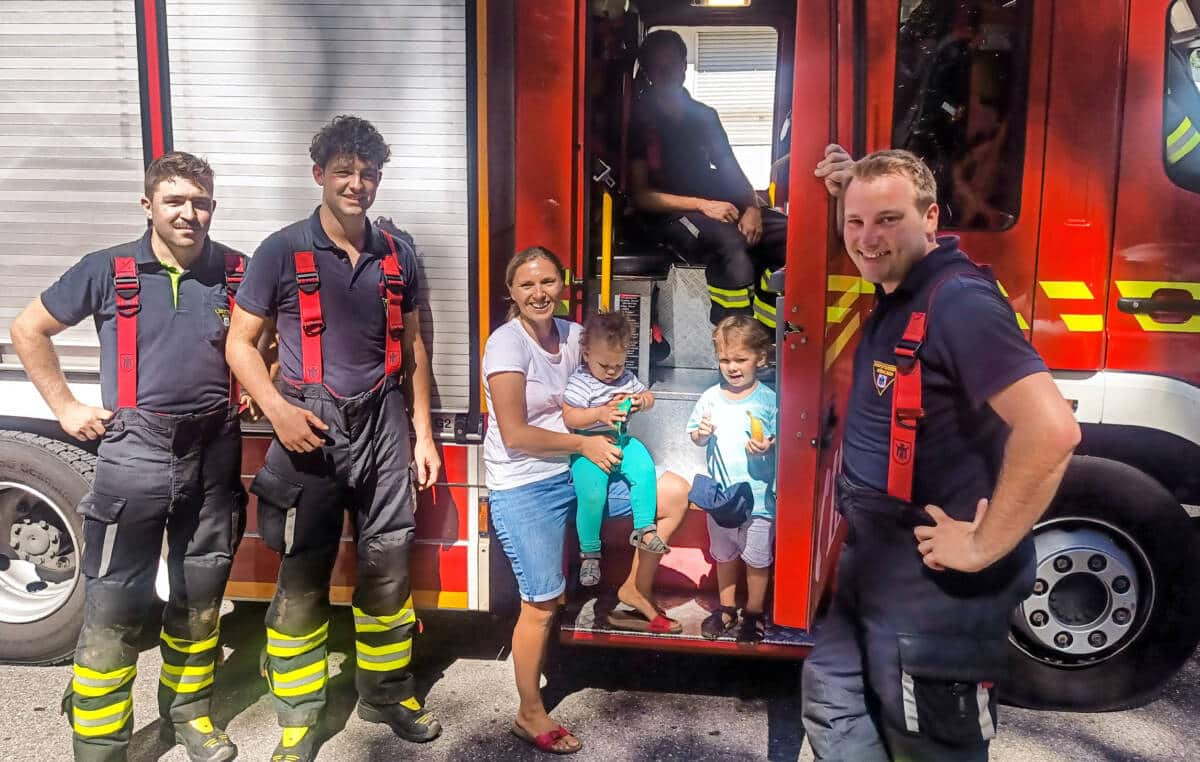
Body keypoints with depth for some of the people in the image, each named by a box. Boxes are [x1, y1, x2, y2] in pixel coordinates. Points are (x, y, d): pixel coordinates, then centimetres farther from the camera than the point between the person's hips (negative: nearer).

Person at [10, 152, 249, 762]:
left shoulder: (238, 272, 2)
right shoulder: (107, 270, -2)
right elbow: (28, 330, 8)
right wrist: (66, 408, 3)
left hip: (214, 451, 3)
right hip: (134, 450, -2)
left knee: (201, 593, 14)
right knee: (113, 603, -1)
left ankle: (187, 710, 33)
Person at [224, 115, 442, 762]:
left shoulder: (398, 255, 7)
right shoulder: (282, 252, -4)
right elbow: (240, 343, 0)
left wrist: (423, 434, 8)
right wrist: (279, 410, -15)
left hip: (383, 426, 3)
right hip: (312, 430, -3)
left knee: (387, 567, 10)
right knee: (303, 579, 4)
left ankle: (386, 691, 29)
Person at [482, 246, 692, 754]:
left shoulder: (573, 335, 3)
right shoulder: (507, 343, -16)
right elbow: (514, 434, -19)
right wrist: (583, 444, -13)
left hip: (574, 471, 7)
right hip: (524, 488, -6)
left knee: (674, 493, 0)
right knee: (542, 603, -2)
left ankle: (637, 590, 20)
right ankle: (530, 716, 19)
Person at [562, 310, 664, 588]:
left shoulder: (627, 378, 9)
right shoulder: (579, 382, -10)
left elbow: (648, 395, 22)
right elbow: (569, 418, -17)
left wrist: (641, 401, -3)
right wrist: (600, 413, -29)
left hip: (620, 441, 5)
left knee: (645, 470, -22)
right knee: (592, 495, -23)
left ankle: (644, 529, -7)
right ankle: (589, 552, -2)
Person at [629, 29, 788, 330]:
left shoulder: (704, 116, 19)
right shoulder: (638, 121, 1)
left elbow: (732, 170, 16)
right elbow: (640, 195, -6)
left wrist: (752, 208, -7)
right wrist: (701, 205, -18)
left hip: (720, 207, 6)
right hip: (668, 215, -6)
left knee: (789, 233, -19)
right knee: (729, 241, -38)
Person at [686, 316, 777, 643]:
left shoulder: (768, 399, -10)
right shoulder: (711, 397, 0)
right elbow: (696, 437, 9)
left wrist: (767, 446, -25)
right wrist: (702, 433, -12)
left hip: (758, 495, -4)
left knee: (757, 558, 8)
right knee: (724, 555, 19)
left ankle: (754, 614, 27)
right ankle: (726, 609, 36)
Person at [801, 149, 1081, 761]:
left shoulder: (959, 301, -23)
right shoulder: (893, 291, 5)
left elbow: (1051, 429, -32)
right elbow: (874, 246, 32)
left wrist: (983, 548, -24)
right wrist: (851, 188, 14)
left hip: (932, 585, -9)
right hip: (872, 563, 9)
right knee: (831, 704, 22)